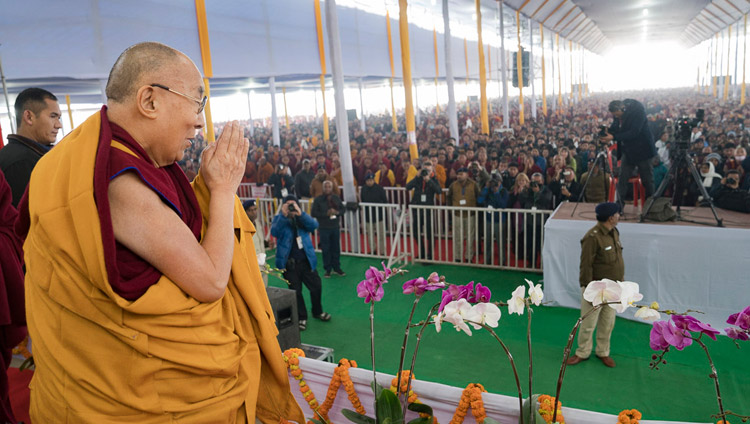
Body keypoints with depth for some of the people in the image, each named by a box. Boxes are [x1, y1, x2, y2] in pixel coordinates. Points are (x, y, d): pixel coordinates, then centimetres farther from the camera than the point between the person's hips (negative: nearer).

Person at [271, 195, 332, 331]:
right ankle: (301, 318, 25)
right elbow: (274, 232, -20)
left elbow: (314, 225, -14)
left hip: (306, 260, 3)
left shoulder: (302, 218, 6)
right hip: (289, 263, -2)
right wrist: (283, 216, -30)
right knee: (296, 291, 8)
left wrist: (300, 213, -25)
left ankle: (317, 311, 34)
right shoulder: (279, 219, -1)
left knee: (316, 286, 10)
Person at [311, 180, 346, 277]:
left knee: (336, 248, 8)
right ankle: (327, 269, 14)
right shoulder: (318, 200, -5)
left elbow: (342, 209, 14)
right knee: (326, 249, 2)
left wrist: (337, 212, -9)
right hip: (324, 228, -3)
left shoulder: (336, 198, 6)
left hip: (335, 227, 3)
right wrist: (326, 214, -19)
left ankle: (337, 267, 22)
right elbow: (313, 213, -8)